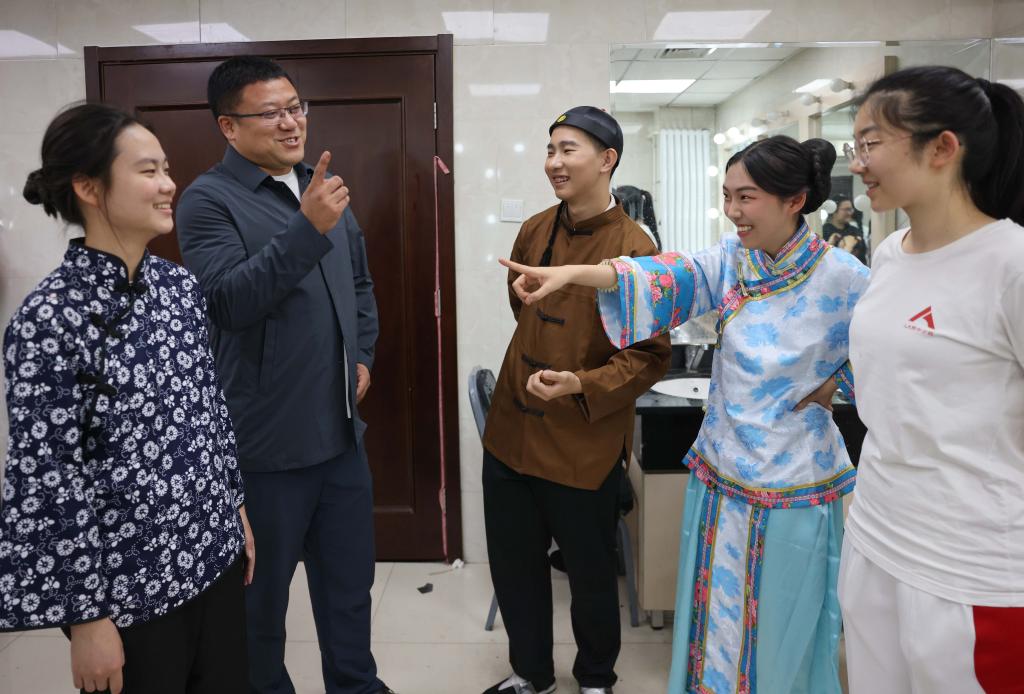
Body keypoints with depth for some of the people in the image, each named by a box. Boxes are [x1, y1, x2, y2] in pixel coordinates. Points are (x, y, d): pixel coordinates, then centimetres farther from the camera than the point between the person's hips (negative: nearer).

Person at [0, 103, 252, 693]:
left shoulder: (181, 285, 1)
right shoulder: (48, 319, -18)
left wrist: (237, 506, 13)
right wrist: (86, 617, -13)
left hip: (214, 553, 6)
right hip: (131, 583, -6)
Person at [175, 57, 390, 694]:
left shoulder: (321, 187, 11)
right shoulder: (209, 199, -10)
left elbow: (361, 282, 21)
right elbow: (228, 301, -25)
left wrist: (363, 354, 10)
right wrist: (308, 228, -31)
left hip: (342, 427, 7)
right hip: (268, 439, -6)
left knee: (350, 577, 20)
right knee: (262, 593, 13)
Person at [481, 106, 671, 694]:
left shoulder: (634, 249, -15)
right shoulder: (533, 232, 3)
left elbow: (651, 357, -14)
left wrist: (581, 385, -26)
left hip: (584, 444, -6)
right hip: (511, 431, 6)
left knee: (590, 574, 14)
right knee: (513, 563, 18)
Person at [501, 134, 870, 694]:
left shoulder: (843, 280, -12)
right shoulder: (732, 259, -2)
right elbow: (669, 276, -18)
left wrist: (824, 388, -15)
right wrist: (571, 273, -31)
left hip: (792, 490, -3)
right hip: (720, 477, 4)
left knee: (780, 636, 14)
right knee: (714, 623, 18)